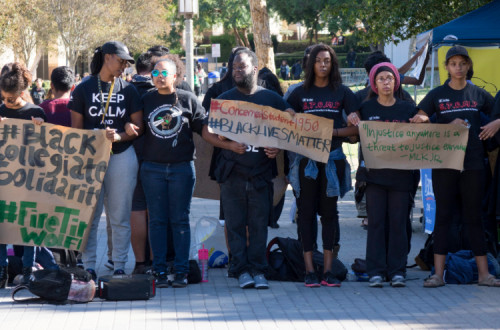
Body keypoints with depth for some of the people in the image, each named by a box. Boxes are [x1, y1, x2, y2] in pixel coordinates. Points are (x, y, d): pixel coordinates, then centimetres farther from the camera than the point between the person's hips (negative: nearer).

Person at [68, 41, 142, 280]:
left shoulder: (128, 90, 9)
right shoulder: (83, 89, 5)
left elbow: (138, 127, 6)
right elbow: (76, 128, 5)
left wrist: (119, 136, -12)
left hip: (122, 156, 1)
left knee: (120, 216, 3)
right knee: (90, 214, -2)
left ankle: (119, 267, 8)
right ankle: (89, 267, 3)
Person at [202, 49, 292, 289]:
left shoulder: (271, 99, 8)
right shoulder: (224, 99, 9)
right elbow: (207, 132, 7)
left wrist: (277, 149, -7)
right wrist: (229, 145, -10)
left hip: (262, 173, 0)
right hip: (232, 173, 0)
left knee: (259, 225, 0)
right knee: (235, 224, 0)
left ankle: (258, 270, 6)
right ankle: (242, 270, 4)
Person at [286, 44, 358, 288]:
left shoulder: (342, 93, 7)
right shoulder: (300, 93, 8)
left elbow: (356, 127, 2)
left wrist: (333, 132, -12)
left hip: (332, 158, 0)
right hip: (306, 157, 0)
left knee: (329, 211, 3)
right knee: (306, 211, -2)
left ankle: (328, 270, 5)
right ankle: (309, 270, 0)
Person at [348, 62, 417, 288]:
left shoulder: (408, 109, 7)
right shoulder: (366, 108, 6)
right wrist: (352, 120, -7)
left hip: (401, 174, 0)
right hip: (375, 173, 0)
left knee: (398, 222, 1)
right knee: (376, 222, -1)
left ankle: (397, 271, 6)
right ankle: (376, 271, 3)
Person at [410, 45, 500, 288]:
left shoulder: (478, 94, 9)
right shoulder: (437, 95, 5)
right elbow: (418, 120, -1)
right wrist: (448, 126, -13)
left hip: (473, 163, 1)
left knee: (474, 217, 4)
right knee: (443, 216, 0)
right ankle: (438, 274, 1)